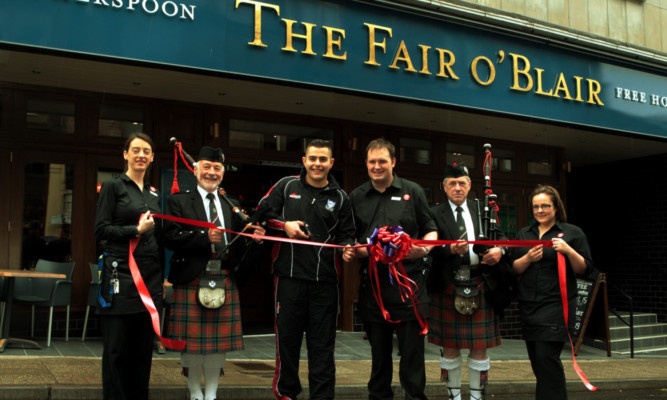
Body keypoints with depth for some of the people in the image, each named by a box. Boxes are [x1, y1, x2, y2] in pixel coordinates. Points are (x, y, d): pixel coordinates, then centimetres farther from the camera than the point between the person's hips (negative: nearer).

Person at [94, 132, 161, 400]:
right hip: (121, 275, -5)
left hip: (150, 276, 5)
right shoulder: (113, 186, 0)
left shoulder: (154, 194, 16)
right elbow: (101, 229, -7)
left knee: (143, 347, 9)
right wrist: (136, 231, -15)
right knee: (116, 348, 0)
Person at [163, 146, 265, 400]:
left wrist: (253, 239, -6)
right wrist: (205, 237, -18)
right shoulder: (179, 201, 3)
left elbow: (239, 247, 14)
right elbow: (171, 238, -9)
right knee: (192, 340, 3)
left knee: (219, 341, 7)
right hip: (191, 281, -3)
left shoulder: (232, 206, 16)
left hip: (225, 282, 4)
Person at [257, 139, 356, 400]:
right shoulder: (286, 186, 5)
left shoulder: (339, 198, 9)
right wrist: (284, 225, -7)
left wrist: (346, 248, -9)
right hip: (289, 277, -1)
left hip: (325, 280, 1)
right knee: (287, 337, 9)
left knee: (322, 343, 5)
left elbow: (345, 235, 13)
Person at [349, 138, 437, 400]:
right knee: (379, 351, 14)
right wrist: (356, 249, -8)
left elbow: (430, 230, 9)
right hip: (372, 284, 2)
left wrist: (424, 248, -12)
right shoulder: (356, 197, 11)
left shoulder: (413, 192, 6)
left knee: (412, 350, 2)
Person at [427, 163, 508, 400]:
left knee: (479, 345, 6)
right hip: (448, 289, -2)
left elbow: (501, 237, 12)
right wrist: (452, 249, -27)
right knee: (450, 345, 8)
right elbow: (432, 250, -9)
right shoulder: (435, 215, 1)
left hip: (479, 288, 2)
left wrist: (499, 250, -9)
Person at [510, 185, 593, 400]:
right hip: (528, 305, 5)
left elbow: (585, 269, -1)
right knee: (537, 360, 9)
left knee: (546, 355, -14)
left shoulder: (572, 233, 3)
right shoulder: (524, 234, 14)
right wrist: (528, 258, -10)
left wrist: (569, 251, -17)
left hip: (557, 303, -5)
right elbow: (514, 268, 9)